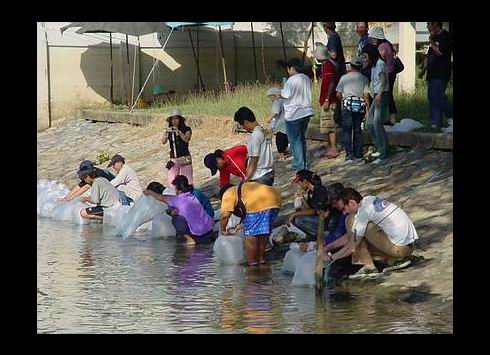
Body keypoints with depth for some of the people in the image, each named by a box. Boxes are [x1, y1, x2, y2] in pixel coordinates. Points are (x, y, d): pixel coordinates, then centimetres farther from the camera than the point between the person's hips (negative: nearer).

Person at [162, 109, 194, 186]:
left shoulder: (186, 129, 2)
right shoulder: (169, 131, 10)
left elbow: (186, 139, -15)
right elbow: (163, 142, -4)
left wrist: (179, 132, -29)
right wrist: (167, 133, -22)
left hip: (184, 159, -3)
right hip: (173, 159, 3)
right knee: (172, 182, -6)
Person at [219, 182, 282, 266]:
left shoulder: (228, 194, 14)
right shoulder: (245, 188, 38)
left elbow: (225, 215, 3)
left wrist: (223, 230, 17)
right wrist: (243, 225, 42)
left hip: (258, 204, -8)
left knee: (251, 233, 4)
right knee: (264, 231, 21)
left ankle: (252, 261, 8)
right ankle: (261, 257, 31)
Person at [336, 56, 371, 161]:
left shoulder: (344, 78, 0)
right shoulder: (364, 79, 2)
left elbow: (338, 94, 3)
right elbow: (366, 96, -1)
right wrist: (368, 109, 6)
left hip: (347, 105, -2)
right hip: (360, 106, 2)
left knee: (347, 130, 1)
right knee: (358, 130, 13)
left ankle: (350, 153, -5)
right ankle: (358, 152, 15)